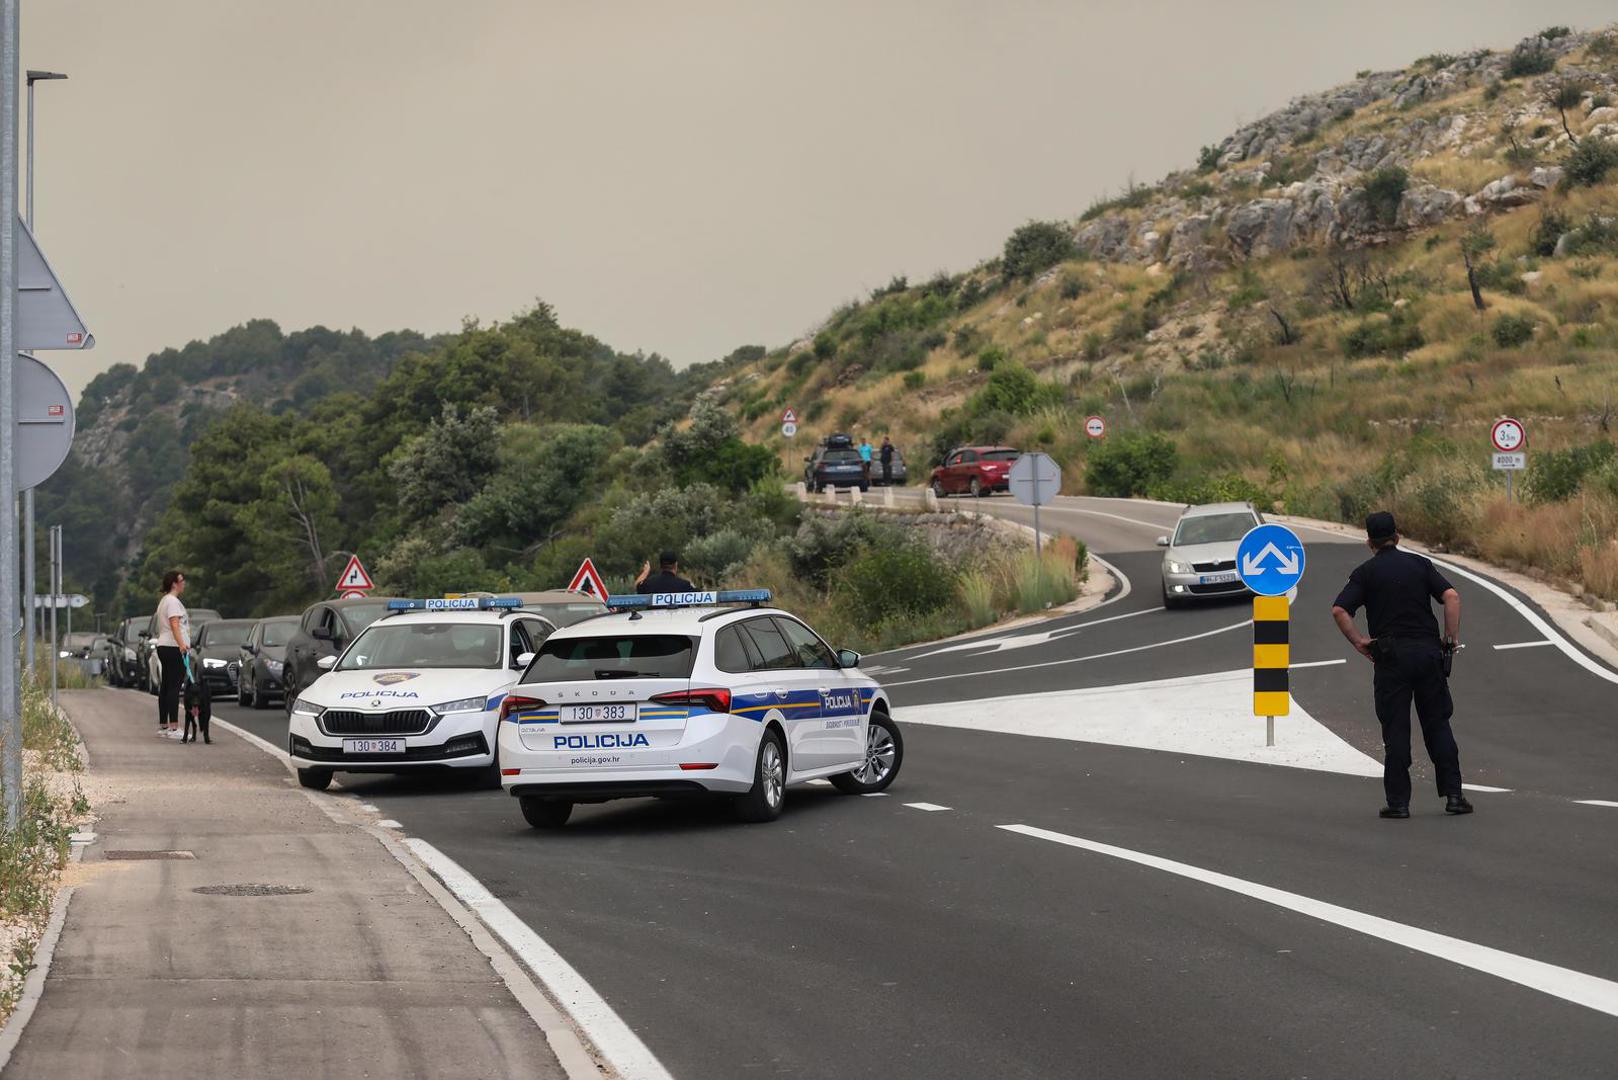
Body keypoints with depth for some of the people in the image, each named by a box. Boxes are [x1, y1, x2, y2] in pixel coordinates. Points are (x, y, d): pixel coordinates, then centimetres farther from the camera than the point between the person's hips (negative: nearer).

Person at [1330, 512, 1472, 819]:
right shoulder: (1420, 564, 8)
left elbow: (1339, 610, -11)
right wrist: (1451, 638, 1)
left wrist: (1358, 641, -1)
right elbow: (1451, 596, -4)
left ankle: (1398, 801, 0)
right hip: (1428, 651, 2)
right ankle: (1453, 795, 4)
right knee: (1437, 724, 9)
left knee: (1395, 730, 2)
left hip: (1391, 656, -2)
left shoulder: (1366, 572, 2)